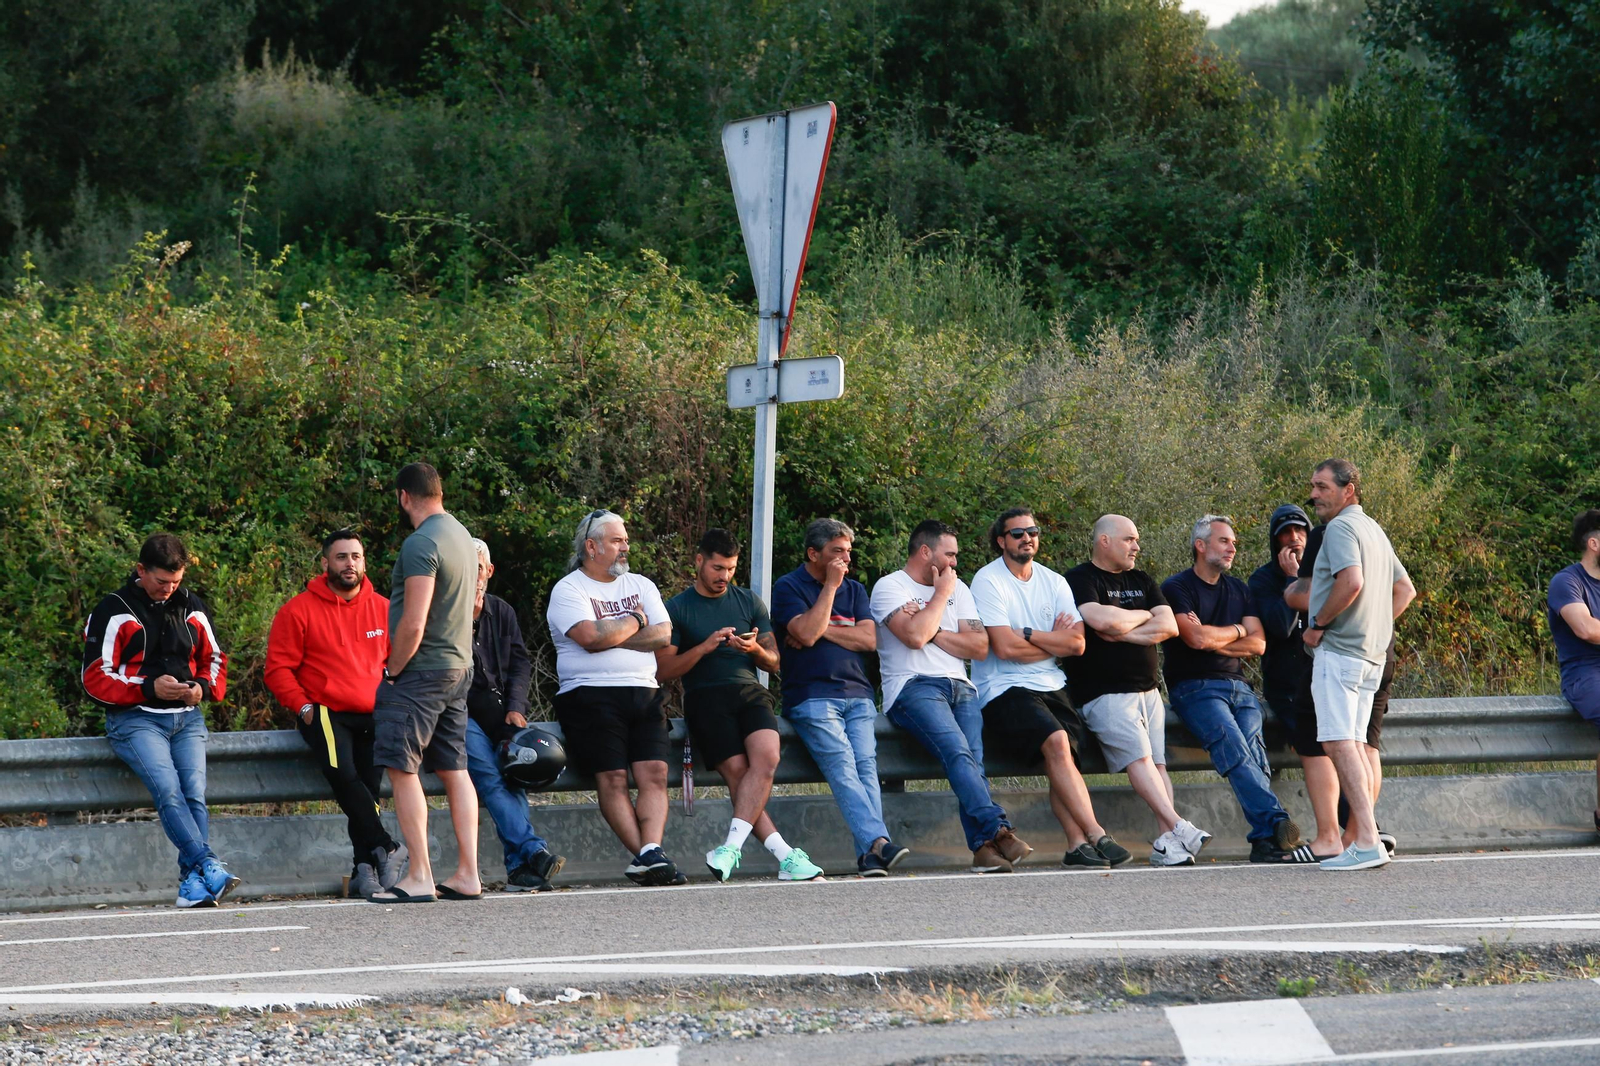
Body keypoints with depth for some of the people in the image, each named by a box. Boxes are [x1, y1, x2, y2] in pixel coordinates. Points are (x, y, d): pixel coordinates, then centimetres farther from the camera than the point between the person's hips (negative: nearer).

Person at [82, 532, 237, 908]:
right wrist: (149, 688, -15)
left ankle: (193, 883, -23)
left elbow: (215, 659, 24)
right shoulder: (114, 612, -1)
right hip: (134, 718, -4)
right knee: (169, 791, -26)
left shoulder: (192, 608, 14)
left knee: (194, 792, -18)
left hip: (186, 717, 4)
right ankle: (209, 867, -36)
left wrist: (204, 687, 0)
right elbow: (95, 678, -3)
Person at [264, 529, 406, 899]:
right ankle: (386, 848, -28)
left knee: (370, 778, -18)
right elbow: (278, 668, 3)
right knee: (342, 772, -28)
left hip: (373, 715, 3)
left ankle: (364, 867, -16)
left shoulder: (382, 609, 13)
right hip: (325, 712, -3)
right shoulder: (299, 611, 3)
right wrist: (304, 706, -9)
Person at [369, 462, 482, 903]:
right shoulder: (460, 533, 13)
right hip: (459, 668, 9)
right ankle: (467, 875, 9)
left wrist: (393, 670, -8)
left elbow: (413, 624, -22)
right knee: (454, 770, 10)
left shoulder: (421, 544, -17)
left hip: (421, 670, -9)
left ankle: (419, 878, -9)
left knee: (402, 769, -6)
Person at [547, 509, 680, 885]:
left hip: (644, 693, 4)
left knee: (654, 772, -15)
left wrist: (611, 636, -4)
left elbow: (662, 635, 6)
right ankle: (646, 855, -20)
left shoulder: (641, 585, 21)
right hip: (591, 695, -4)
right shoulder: (568, 589, 4)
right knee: (613, 776, -17)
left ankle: (650, 852, -26)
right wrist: (635, 621, 4)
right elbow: (591, 636, -13)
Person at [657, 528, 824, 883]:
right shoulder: (677, 608, 11)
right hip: (705, 696, -3)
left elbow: (774, 664, 20)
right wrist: (704, 648, -11)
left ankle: (731, 846, -34)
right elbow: (662, 670, 3)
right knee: (737, 770, -23)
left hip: (749, 690, 3)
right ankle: (785, 856, -28)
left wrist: (756, 650, -3)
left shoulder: (749, 601, 20)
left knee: (766, 756, -28)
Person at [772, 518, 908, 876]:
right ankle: (877, 842, -40)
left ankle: (869, 854, -31)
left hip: (857, 695, 4)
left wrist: (822, 630, -3)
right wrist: (830, 587, -5)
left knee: (866, 764, -18)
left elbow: (869, 639, 7)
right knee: (842, 765, -24)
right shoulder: (788, 588, 6)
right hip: (811, 696, -4)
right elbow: (806, 633, -11)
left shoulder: (854, 590, 21)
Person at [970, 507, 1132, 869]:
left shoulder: (1054, 582, 15)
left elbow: (1077, 643, 3)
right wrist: (1054, 641, 0)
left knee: (1064, 754, -21)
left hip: (1051, 688, 5)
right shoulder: (989, 581, -2)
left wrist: (1027, 634, -7)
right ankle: (1096, 836, -31)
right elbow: (1004, 647, -12)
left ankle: (1077, 845, -28)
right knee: (1056, 741, -28)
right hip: (1004, 690, -5)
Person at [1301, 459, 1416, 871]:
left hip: (1339, 650, -10)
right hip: (1371, 652, 10)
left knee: (1339, 743, -14)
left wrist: (1317, 625, -15)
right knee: (1354, 745, 12)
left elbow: (1352, 581, -26)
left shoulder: (1341, 528, -10)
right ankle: (1358, 837, 10)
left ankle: (1367, 842, -22)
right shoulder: (1374, 530, 21)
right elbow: (1405, 589, 26)